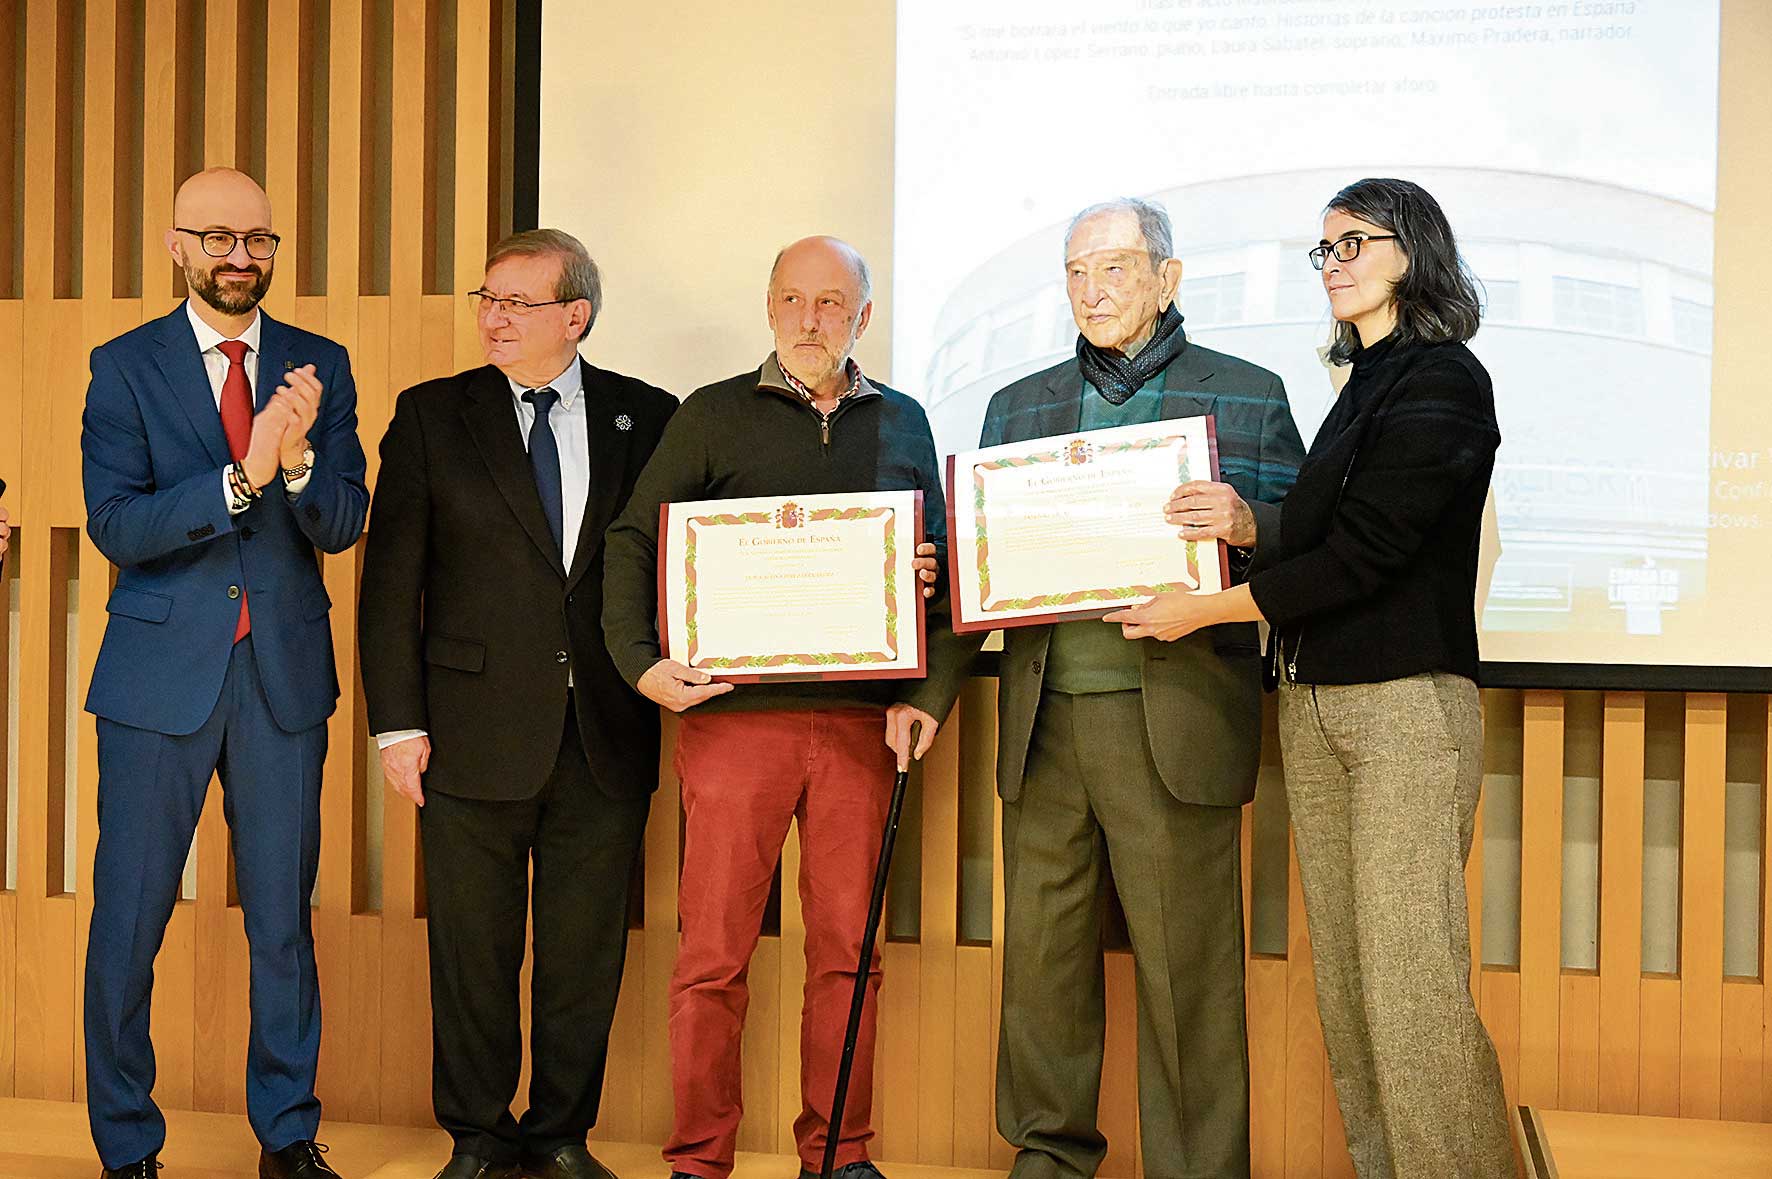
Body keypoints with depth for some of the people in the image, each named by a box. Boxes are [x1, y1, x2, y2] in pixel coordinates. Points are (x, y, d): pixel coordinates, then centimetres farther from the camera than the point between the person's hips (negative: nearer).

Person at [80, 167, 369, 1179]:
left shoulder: (320, 366, 6)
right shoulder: (125, 367, 0)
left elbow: (342, 526, -1)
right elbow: (115, 525, -11)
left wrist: (298, 457, -21)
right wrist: (241, 476, -23)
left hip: (285, 675, 2)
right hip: (162, 672, -2)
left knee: (284, 916, 9)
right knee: (129, 918, 4)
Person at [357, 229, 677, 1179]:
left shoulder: (647, 418, 5)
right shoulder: (431, 416, 3)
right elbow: (391, 580, 2)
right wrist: (397, 723, -4)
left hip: (606, 734, 1)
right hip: (477, 730, -1)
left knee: (585, 949, 8)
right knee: (473, 947, 7)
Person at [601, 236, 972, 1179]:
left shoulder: (903, 424, 14)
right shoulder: (713, 415, 7)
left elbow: (947, 569, 13)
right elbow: (632, 543, 4)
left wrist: (931, 694, 2)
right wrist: (640, 662, -9)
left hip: (860, 720, 2)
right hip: (733, 714, -2)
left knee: (847, 949, 5)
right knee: (713, 951, -1)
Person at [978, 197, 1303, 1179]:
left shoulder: (1247, 396, 8)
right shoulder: (1018, 407, 19)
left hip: (1173, 719, -3)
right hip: (1043, 719, 4)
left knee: (1184, 967, -1)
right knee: (1042, 953, 9)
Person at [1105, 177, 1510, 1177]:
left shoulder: (1442, 380, -8)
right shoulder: (1366, 385, 19)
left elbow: (1362, 556, -15)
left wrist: (1207, 610, -9)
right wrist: (1246, 531, -1)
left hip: (1408, 702, -8)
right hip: (1315, 704, 9)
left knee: (1411, 982, -9)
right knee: (1345, 975, 9)